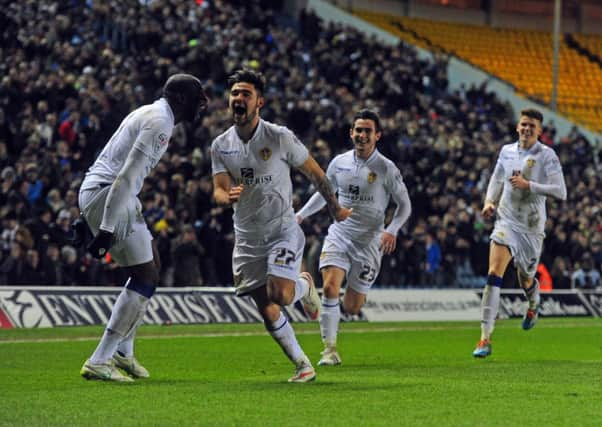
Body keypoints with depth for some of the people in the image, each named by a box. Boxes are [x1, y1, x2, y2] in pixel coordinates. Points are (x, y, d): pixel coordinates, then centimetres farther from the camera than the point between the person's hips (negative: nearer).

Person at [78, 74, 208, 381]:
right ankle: (99, 362, -12)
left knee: (152, 267, 20)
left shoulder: (149, 114, 19)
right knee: (145, 279, -9)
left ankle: (122, 352, 24)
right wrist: (107, 228, -25)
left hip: (94, 191, 11)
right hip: (107, 194, -11)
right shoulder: (160, 122, -14)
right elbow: (127, 177, -22)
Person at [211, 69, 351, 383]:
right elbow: (218, 191, -6)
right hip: (247, 237, 3)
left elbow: (314, 173, 1)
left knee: (280, 295, -23)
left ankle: (305, 285, 13)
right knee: (268, 312, -1)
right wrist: (228, 197, -31)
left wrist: (336, 210, 10)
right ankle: (303, 366, 16)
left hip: (283, 230, -3)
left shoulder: (280, 138, -10)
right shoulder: (221, 145, 0)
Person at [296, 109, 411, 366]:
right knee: (330, 288, -20)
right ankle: (330, 349, -11)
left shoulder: (386, 169, -6)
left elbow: (404, 205, 0)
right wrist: (300, 215, 12)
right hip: (339, 235, 2)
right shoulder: (340, 163, 4)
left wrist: (391, 231, -16)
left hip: (369, 241, -2)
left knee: (351, 308, 1)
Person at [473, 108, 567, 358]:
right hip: (506, 220, 2)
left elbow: (560, 192, -15)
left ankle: (533, 307, 54)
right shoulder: (507, 151, 5)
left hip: (532, 227, -2)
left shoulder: (546, 155, -8)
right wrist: (490, 201, 5)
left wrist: (528, 185, -22)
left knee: (526, 281, 14)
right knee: (494, 274, -17)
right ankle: (485, 338, -20)